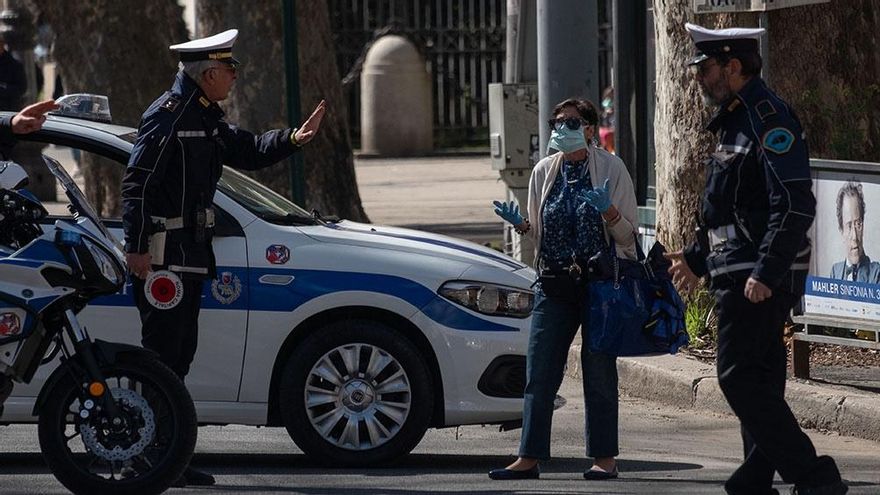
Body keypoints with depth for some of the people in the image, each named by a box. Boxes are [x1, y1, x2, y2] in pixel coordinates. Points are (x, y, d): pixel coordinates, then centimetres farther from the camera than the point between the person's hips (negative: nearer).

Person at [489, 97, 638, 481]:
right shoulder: (544, 171, 11)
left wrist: (607, 211, -20)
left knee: (599, 370, 0)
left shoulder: (611, 168, -1)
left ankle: (604, 457, 7)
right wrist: (521, 224, -1)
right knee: (539, 373, -1)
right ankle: (529, 457, 0)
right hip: (554, 283, 4)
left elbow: (627, 233, -2)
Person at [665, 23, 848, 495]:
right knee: (758, 380, 11)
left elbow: (795, 205, -23)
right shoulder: (735, 119, 17)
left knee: (741, 377, -12)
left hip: (760, 278, -10)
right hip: (739, 274, 10)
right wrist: (697, 258, 31)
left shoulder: (769, 119, -16)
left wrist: (766, 273, -27)